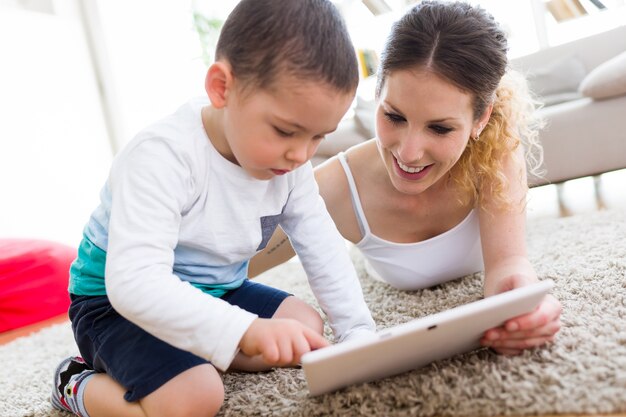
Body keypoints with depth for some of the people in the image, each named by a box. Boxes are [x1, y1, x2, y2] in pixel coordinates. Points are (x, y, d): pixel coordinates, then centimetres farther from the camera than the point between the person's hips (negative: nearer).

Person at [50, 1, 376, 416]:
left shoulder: (289, 163, -11)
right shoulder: (162, 157, -34)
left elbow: (324, 250, -3)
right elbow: (135, 281, -43)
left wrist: (358, 332, -10)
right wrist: (248, 331, -53)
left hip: (214, 292, 7)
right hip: (120, 301, -7)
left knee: (307, 327, 1)